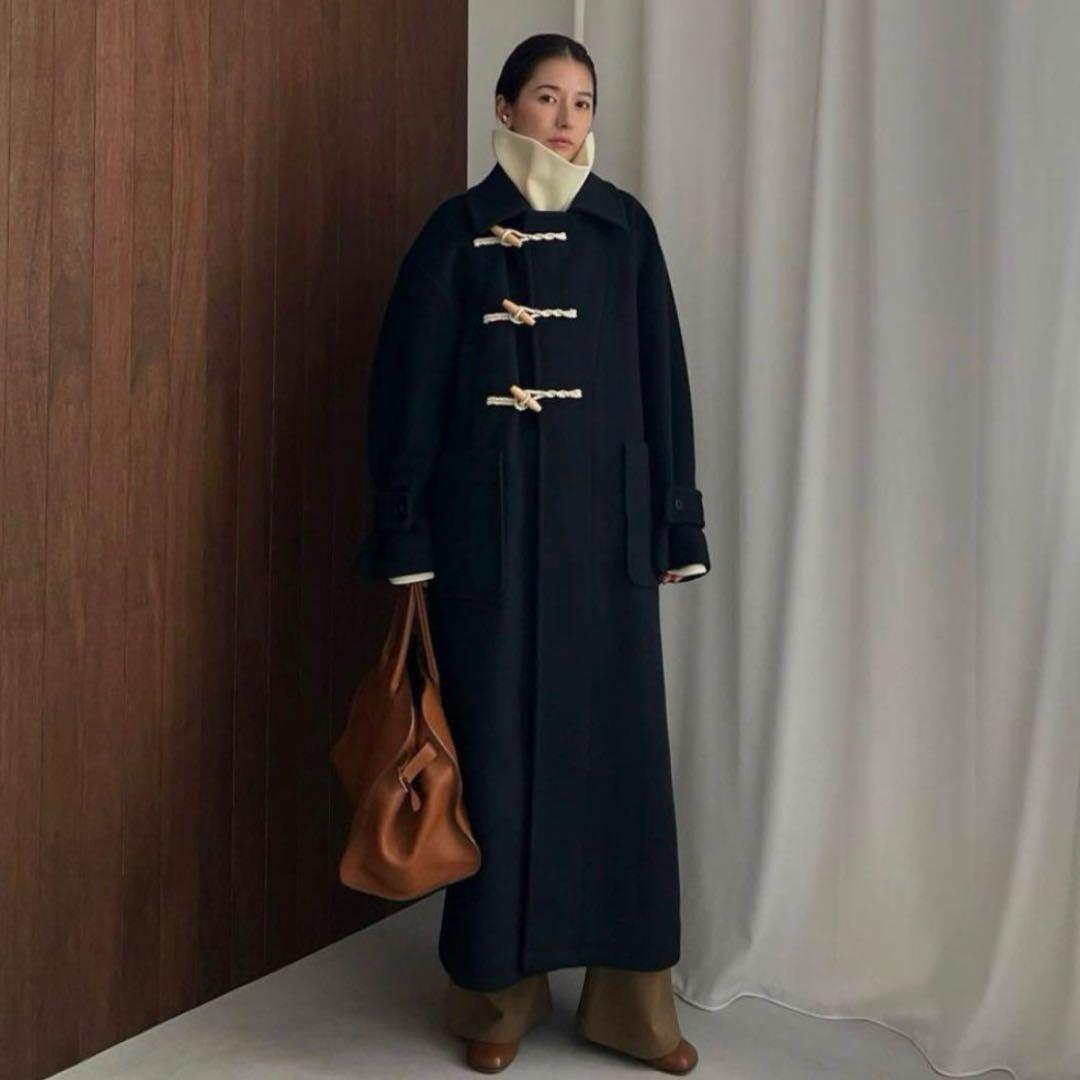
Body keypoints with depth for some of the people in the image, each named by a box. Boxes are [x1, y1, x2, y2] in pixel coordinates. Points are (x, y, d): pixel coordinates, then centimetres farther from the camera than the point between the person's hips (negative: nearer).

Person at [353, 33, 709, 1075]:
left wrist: (675, 526, 4)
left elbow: (663, 381, 8)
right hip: (489, 526, -2)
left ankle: (630, 995, 18)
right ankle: (499, 987, 20)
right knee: (498, 741, 4)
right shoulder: (458, 230, 2)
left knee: (617, 738, 4)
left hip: (604, 522, 2)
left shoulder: (624, 227, 8)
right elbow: (410, 388, 0)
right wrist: (407, 538, -5)